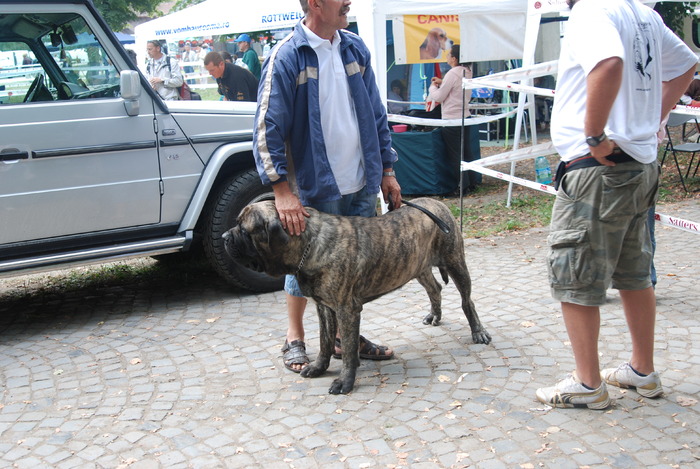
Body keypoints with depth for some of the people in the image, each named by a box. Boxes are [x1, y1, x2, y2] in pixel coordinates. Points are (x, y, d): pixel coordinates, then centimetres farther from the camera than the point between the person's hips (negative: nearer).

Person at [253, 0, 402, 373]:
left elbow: (375, 114, 13)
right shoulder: (286, 57, -11)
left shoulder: (355, 48, 7)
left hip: (361, 186, 6)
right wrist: (282, 191, -21)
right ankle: (294, 339, 27)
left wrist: (386, 171, 10)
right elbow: (268, 129, -14)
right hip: (313, 189, -5)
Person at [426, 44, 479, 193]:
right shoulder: (467, 72, 9)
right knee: (466, 151, 15)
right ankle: (473, 182, 20)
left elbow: (438, 97, -13)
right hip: (465, 116, 9)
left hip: (452, 120, -9)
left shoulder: (452, 73, -17)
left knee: (455, 155, 0)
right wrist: (442, 83, 17)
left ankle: (464, 186, 3)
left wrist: (433, 86, 6)